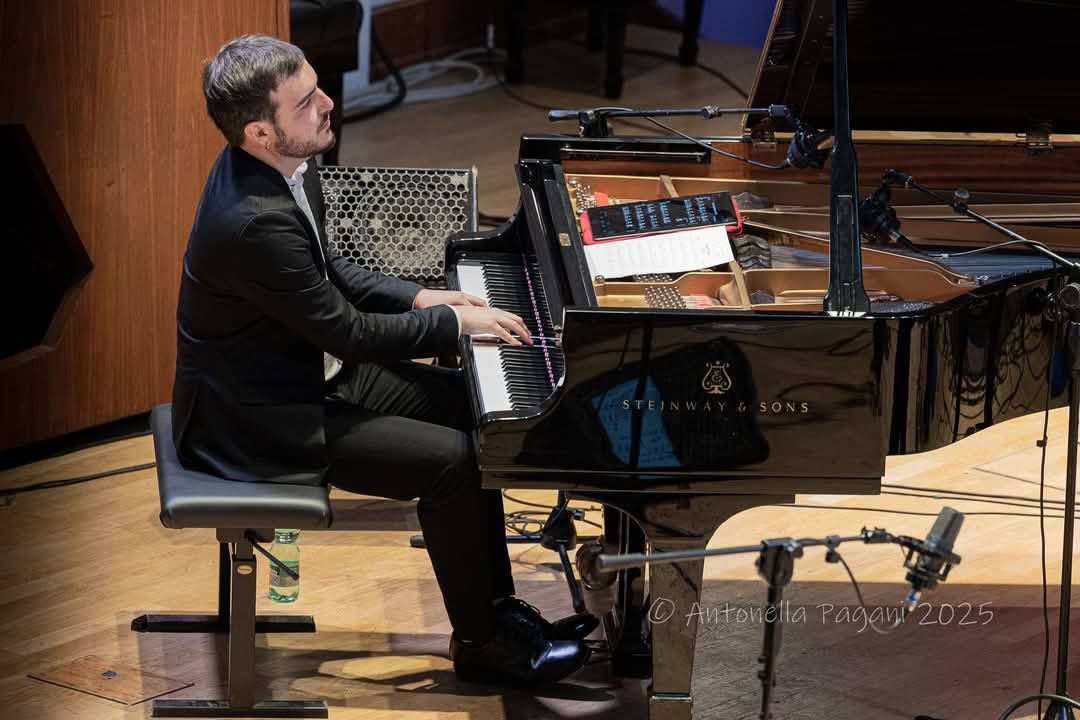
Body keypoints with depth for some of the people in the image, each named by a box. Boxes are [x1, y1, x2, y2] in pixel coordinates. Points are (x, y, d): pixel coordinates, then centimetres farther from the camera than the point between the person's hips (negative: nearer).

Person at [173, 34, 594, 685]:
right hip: (258, 418, -10)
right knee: (451, 461, -14)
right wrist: (453, 322, -13)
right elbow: (349, 333, -24)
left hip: (303, 369, 10)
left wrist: (416, 297, 3)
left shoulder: (280, 166, -4)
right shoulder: (255, 222, -33)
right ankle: (480, 643, 5)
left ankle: (497, 606, 16)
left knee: (469, 408, 8)